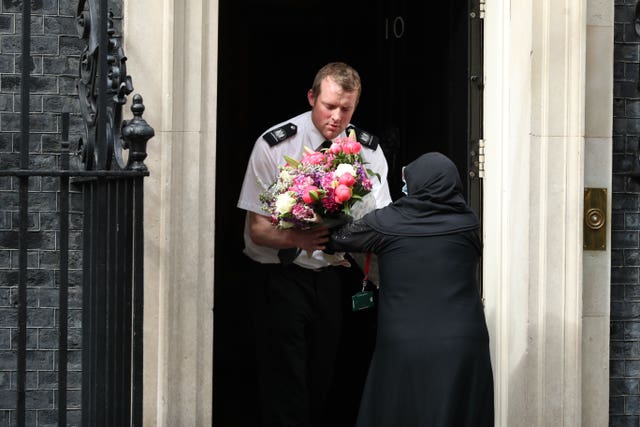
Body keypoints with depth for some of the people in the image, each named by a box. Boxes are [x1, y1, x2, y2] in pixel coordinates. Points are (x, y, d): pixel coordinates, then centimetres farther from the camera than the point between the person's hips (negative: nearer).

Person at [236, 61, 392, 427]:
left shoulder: (367, 148, -3)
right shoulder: (275, 144, -14)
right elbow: (258, 230, -15)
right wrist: (297, 239, -36)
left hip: (330, 275, 4)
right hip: (281, 274, -4)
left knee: (322, 381, 9)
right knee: (285, 385, -9)